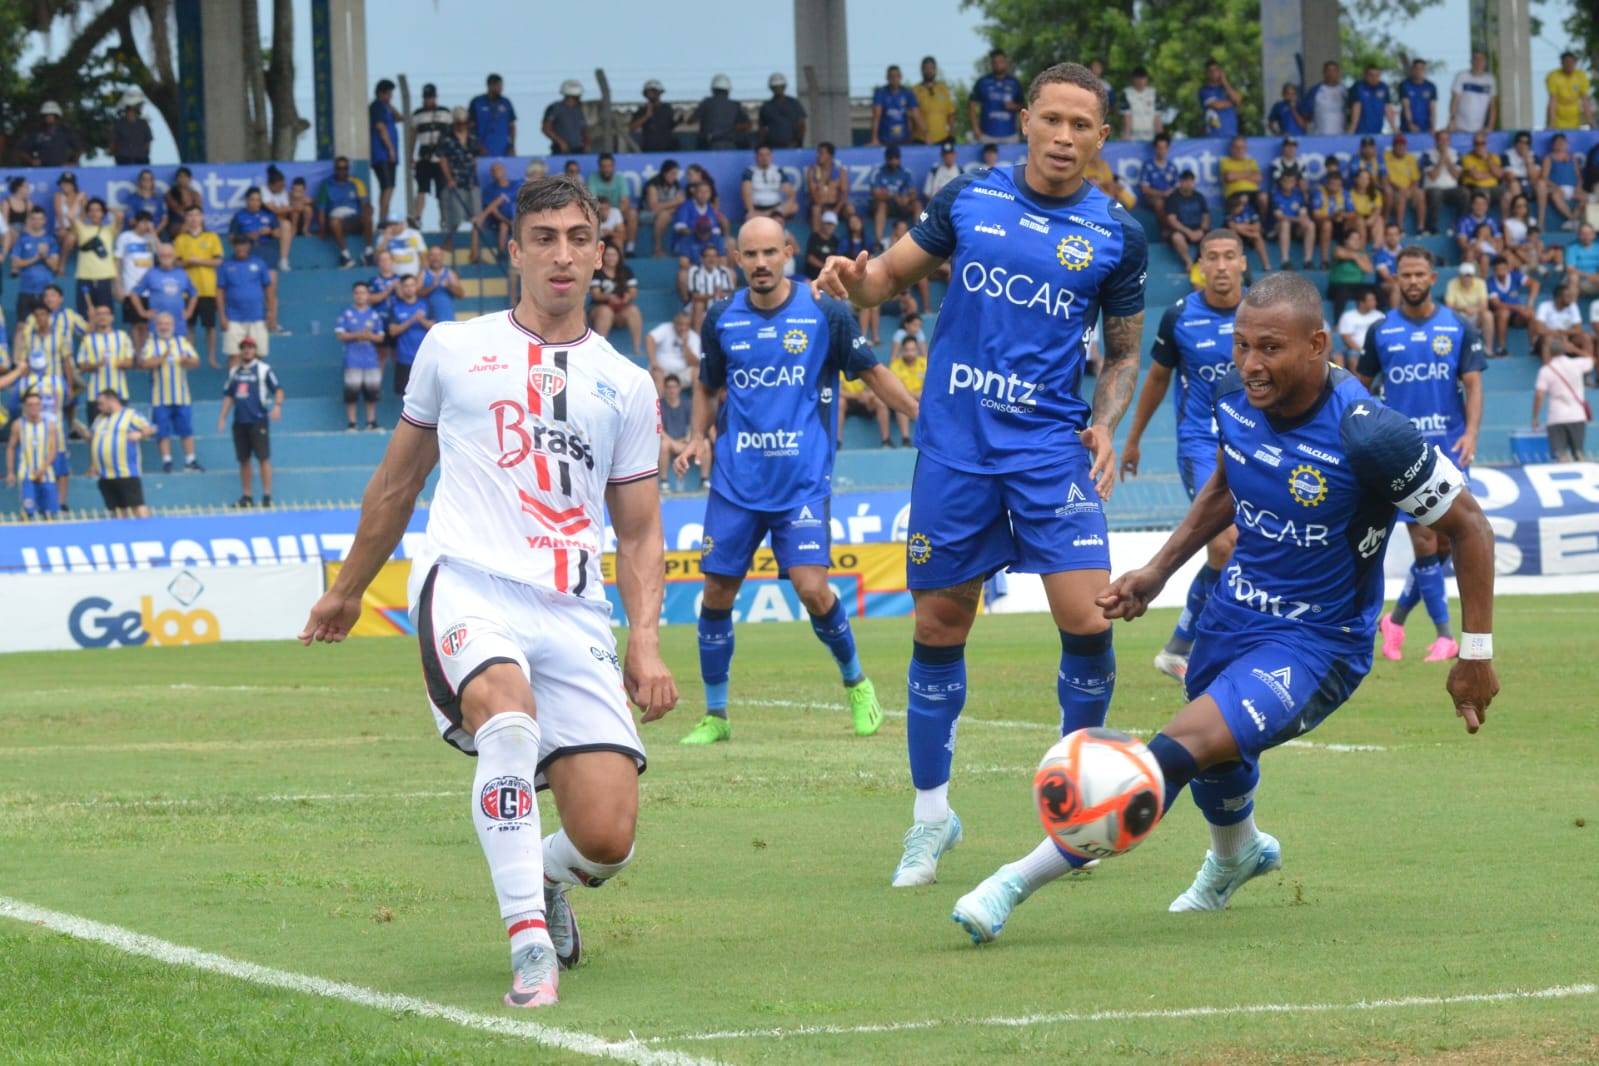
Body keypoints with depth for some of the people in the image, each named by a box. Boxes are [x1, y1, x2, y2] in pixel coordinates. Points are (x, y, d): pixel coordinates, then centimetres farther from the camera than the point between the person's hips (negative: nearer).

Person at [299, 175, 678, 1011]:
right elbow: (398, 480, 26)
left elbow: (639, 534, 18)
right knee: (508, 715, -38)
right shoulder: (454, 349, 14)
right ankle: (530, 944, -36)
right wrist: (347, 589, 32)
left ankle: (546, 878, 27)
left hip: (575, 613, 2)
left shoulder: (625, 385, 16)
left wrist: (646, 643, 2)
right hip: (468, 586, -2)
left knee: (607, 837, -12)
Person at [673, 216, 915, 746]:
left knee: (811, 587, -15)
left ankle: (855, 681, 12)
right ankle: (715, 715, 13)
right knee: (717, 591, 0)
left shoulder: (825, 313, -4)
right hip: (736, 479, 3)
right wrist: (698, 438, 5)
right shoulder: (722, 319, 4)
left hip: (803, 479, -3)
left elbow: (873, 372, 6)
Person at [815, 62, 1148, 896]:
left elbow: (1124, 352, 12)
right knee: (939, 627, 6)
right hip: (954, 444, 1)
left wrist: (1105, 425, -4)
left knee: (1086, 617, -13)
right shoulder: (969, 198, 3)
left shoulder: (1117, 235, 2)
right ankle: (931, 814, 21)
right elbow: (894, 273, 10)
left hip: (1051, 445, -1)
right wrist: (858, 281, -13)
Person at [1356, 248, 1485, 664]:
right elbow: (1360, 386, 13)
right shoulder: (1381, 331, 3)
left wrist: (1471, 433, -16)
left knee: (1447, 544, 3)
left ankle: (1396, 619, 21)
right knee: (1425, 541, -10)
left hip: (1449, 449, 2)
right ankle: (1444, 635, -5)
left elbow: (1473, 385, -1)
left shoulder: (1458, 328, 3)